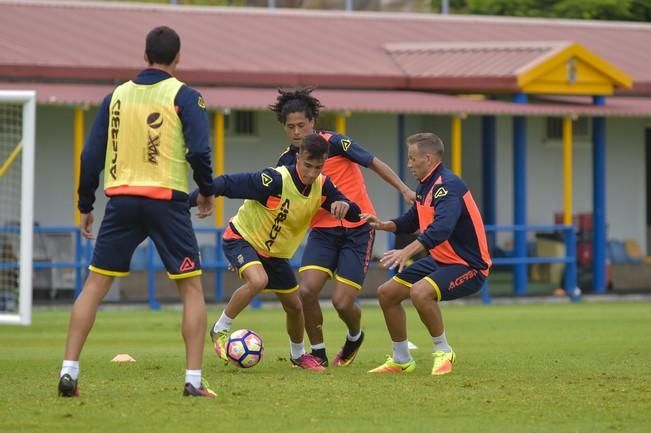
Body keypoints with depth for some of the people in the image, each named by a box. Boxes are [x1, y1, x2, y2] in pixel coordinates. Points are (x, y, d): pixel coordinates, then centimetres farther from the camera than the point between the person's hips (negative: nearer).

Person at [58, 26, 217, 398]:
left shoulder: (117, 96, 10)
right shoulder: (184, 95, -2)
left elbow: (92, 154, 8)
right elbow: (199, 150, -11)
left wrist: (85, 206, 16)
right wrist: (208, 191, 5)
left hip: (122, 199, 3)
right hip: (167, 200, -3)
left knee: (95, 285, 8)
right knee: (192, 287, 6)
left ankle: (69, 373, 1)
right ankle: (194, 380, -2)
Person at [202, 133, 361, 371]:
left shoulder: (322, 186, -11)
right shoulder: (276, 180, -32)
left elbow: (354, 215, -8)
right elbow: (228, 183, -34)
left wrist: (345, 206, -33)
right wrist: (189, 201, -41)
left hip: (275, 253, 6)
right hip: (242, 238, -6)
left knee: (294, 306, 11)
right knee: (258, 280, -34)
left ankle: (298, 354, 39)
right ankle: (220, 330, -14)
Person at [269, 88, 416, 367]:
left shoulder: (335, 143, -12)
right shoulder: (287, 161, 1)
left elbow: (375, 164, -5)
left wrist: (405, 190, -12)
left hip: (357, 229, -4)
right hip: (323, 231, 4)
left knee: (342, 302, -10)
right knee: (306, 291, -16)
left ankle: (355, 337, 26)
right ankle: (318, 353, 6)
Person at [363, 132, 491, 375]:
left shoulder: (448, 186, -23)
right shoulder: (425, 186, 7)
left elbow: (441, 229, -39)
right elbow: (411, 221, 23)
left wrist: (407, 251, -47)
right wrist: (383, 225, 5)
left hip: (469, 265, -10)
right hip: (439, 261, 10)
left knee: (420, 292, -34)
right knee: (387, 293, 9)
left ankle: (443, 352, -13)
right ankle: (401, 360, 22)